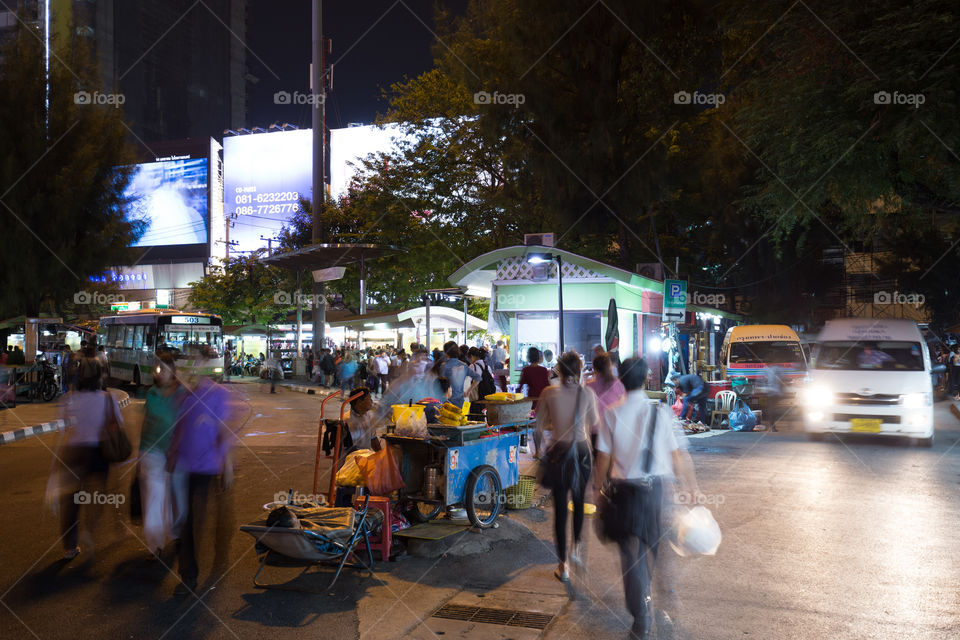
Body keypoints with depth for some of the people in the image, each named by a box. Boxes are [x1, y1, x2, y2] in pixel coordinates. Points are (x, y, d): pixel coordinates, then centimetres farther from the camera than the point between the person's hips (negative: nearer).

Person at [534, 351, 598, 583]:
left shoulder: (549, 393, -7)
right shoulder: (587, 393, -6)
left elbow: (539, 427, -2)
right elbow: (595, 424, 7)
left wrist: (537, 449, 12)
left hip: (558, 451, -1)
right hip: (581, 450, 1)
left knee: (560, 507, 7)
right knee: (578, 501, 25)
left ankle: (562, 566, 11)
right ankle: (576, 547, 21)